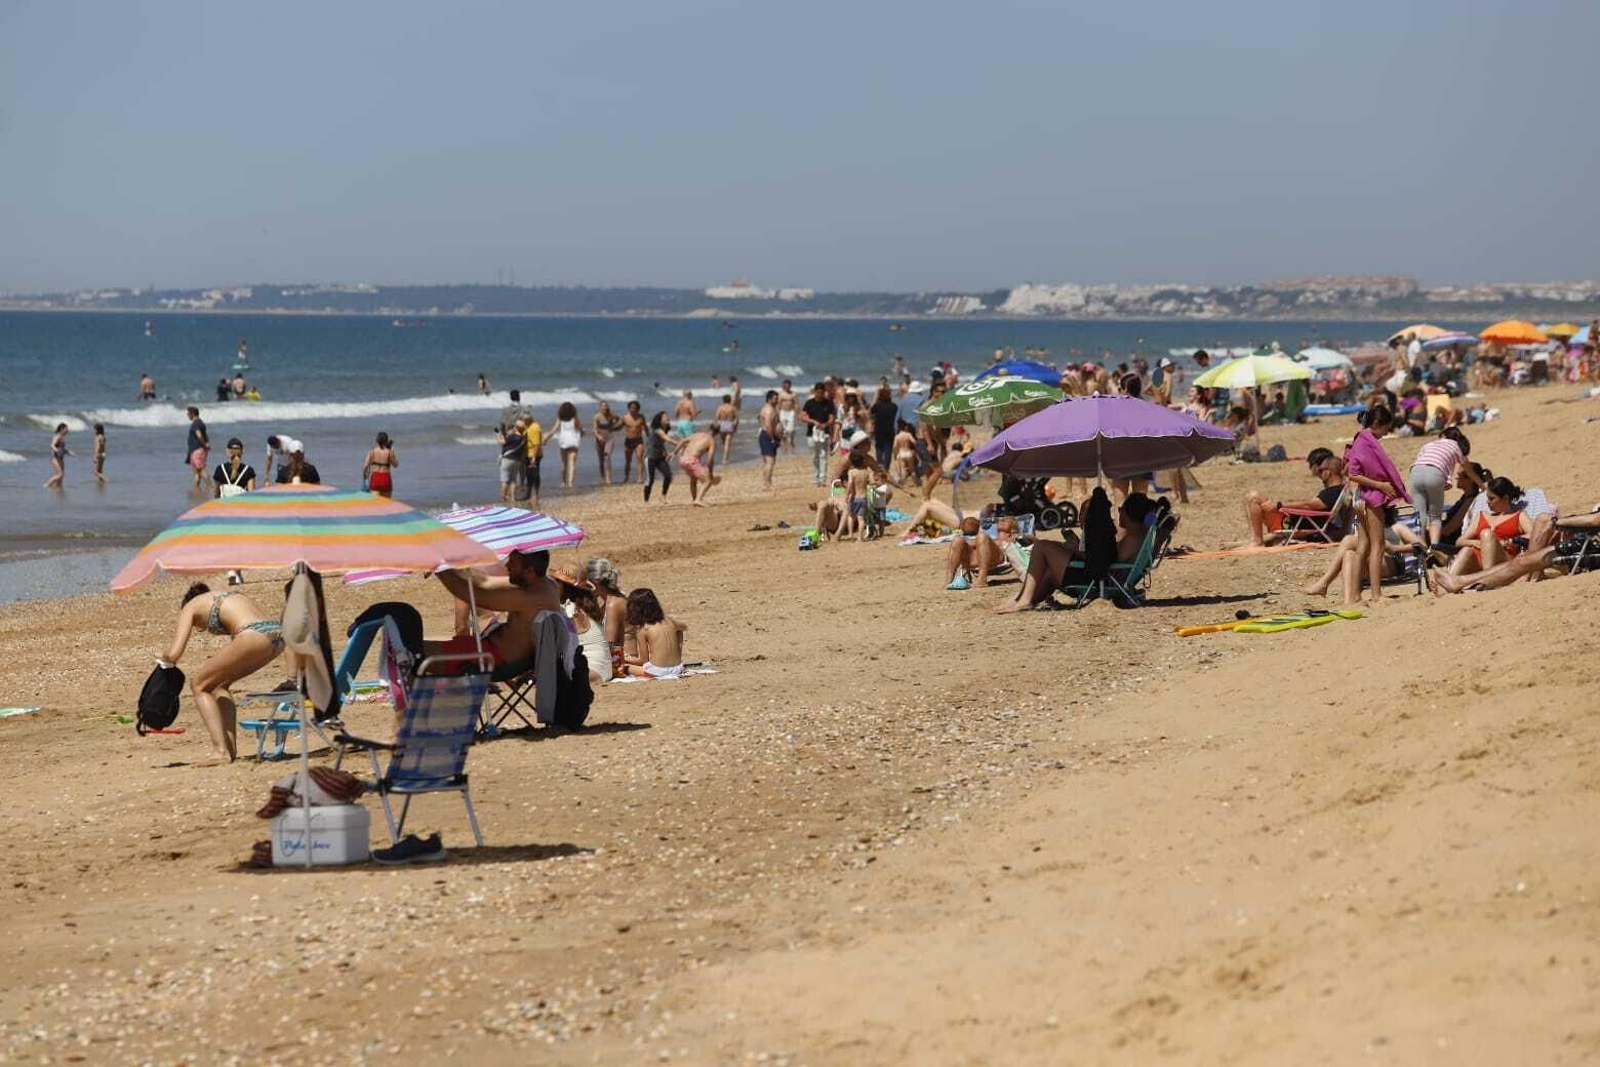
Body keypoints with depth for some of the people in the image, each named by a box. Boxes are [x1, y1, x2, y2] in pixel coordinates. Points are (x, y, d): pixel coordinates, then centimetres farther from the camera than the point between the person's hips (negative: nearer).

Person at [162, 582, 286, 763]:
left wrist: (166, 661, 26)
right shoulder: (225, 598, 35)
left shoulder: (191, 606, 15)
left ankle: (221, 751, -1)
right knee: (220, 683, 26)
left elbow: (175, 653, 4)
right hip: (277, 635, 7)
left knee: (199, 685, 12)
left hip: (255, 637, -7)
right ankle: (230, 747, 20)